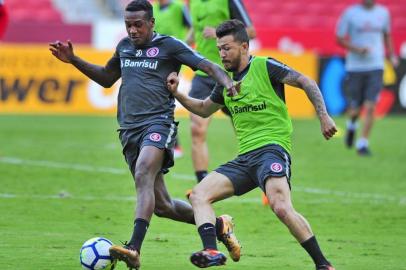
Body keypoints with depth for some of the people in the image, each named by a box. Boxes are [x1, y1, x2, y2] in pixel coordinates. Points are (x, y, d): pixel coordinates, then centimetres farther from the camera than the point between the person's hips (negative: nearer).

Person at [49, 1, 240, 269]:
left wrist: (227, 82, -24)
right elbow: (106, 78, 34)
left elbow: (209, 66, -3)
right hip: (129, 130, 7)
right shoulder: (124, 46, 19)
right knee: (160, 204, 6)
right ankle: (219, 225, 27)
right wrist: (73, 60, 23)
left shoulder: (169, 45, 1)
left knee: (143, 175, -32)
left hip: (158, 122, -7)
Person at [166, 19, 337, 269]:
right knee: (199, 195, -9)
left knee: (281, 208, -29)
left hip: (271, 148, -8)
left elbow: (306, 83, -3)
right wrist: (176, 94, 20)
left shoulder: (265, 67, -1)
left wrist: (324, 117, -14)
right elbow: (204, 109, 35)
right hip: (244, 158, 8)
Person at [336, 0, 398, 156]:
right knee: (355, 109, 5)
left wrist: (391, 55, 10)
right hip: (355, 66, -1)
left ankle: (363, 144, -3)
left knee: (370, 108, -11)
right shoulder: (350, 13, -3)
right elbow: (340, 39, -1)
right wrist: (356, 49, -17)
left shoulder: (383, 13, 6)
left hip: (376, 67, 1)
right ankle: (351, 125, 39)